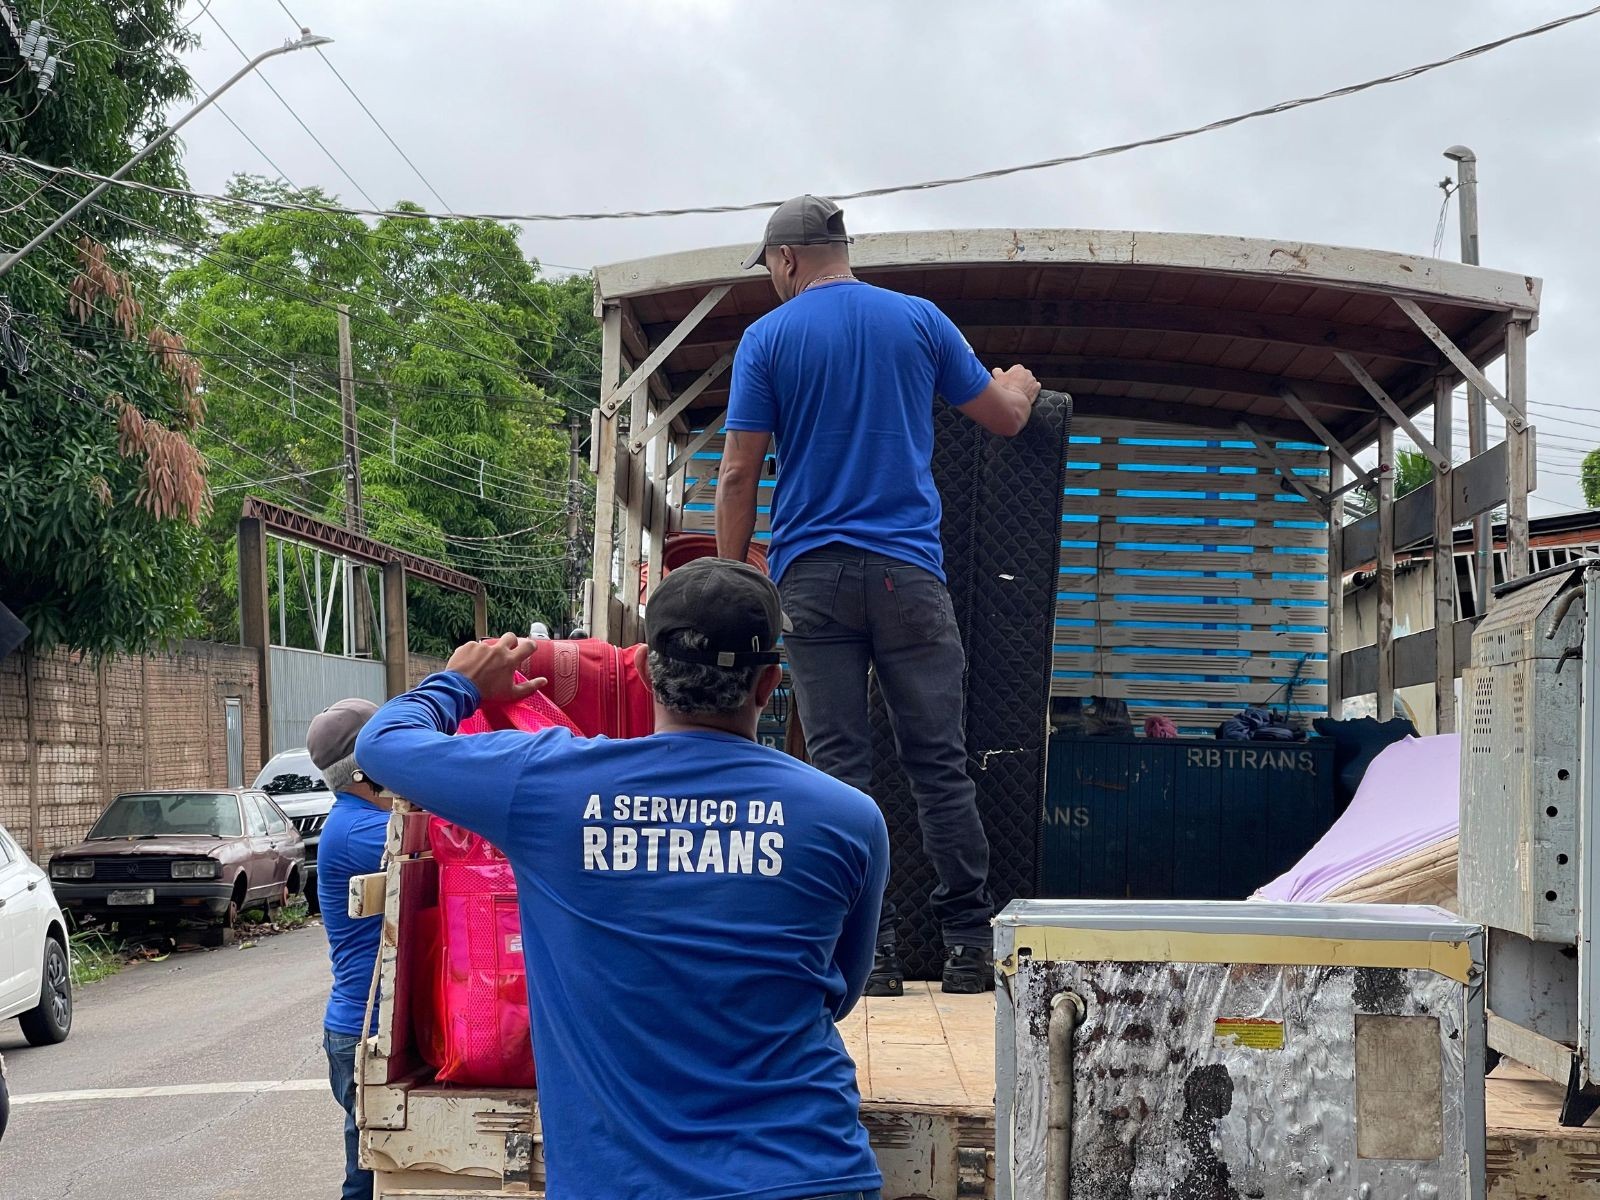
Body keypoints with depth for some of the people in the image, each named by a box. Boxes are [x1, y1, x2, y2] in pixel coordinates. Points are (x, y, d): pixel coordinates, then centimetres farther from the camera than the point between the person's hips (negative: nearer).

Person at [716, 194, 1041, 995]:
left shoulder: (767, 339, 2)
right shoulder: (920, 320, 7)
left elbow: (739, 473, -2)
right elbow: (1005, 417, 16)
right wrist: (1021, 386, 39)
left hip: (811, 575, -1)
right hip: (908, 570, 1)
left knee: (839, 769, 1)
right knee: (940, 764, 2)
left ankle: (868, 952, 0)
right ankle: (970, 946, 2)